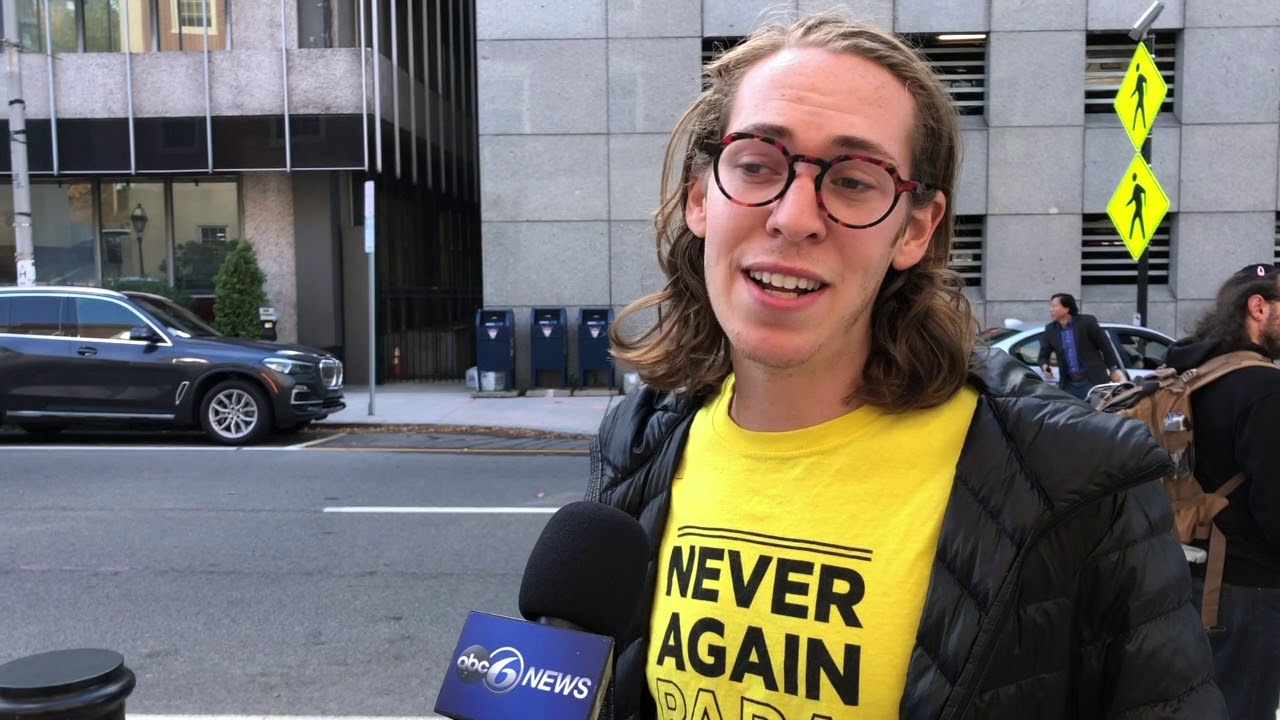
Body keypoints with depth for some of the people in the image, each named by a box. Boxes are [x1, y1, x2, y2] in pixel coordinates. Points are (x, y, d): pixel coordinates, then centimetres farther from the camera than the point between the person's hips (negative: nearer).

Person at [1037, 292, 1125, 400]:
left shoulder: (1087, 322, -4)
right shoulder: (1050, 330, 6)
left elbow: (1105, 345, 0)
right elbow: (1043, 355, 10)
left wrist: (1114, 369, -1)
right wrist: (1045, 366, -13)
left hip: (1092, 381, -4)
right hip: (1068, 384, 4)